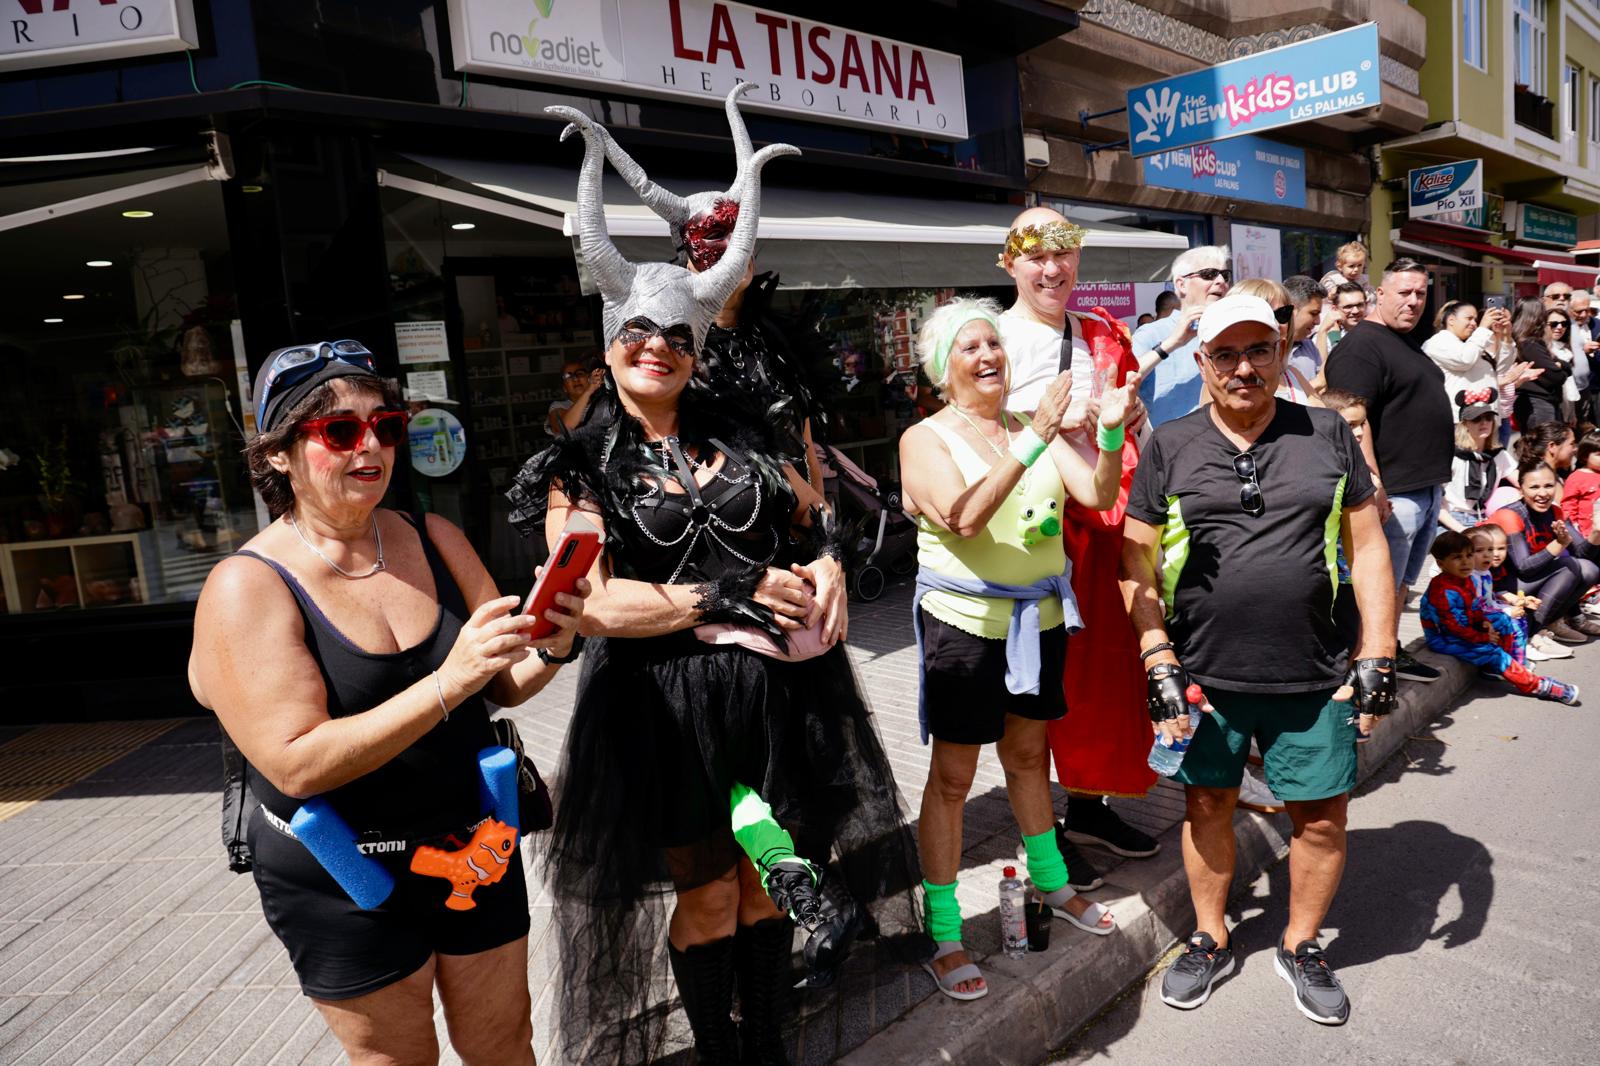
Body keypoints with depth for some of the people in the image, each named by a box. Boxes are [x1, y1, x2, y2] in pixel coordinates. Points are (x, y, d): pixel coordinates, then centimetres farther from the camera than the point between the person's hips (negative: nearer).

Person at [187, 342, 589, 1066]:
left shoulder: (436, 540, -3)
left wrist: (549, 649, -20)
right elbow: (297, 765, -24)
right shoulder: (247, 587, -16)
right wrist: (447, 683, -33)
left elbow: (505, 686, 2)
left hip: (474, 845, 4)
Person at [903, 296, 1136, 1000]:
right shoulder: (925, 440, -8)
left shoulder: (1033, 426, 5)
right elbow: (965, 517, -25)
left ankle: (1050, 881, 42)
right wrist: (1032, 442, -31)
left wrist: (1111, 432, -24)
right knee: (952, 777, 3)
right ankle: (942, 935, 15)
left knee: (1027, 754, 22)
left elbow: (1097, 495, -6)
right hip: (964, 622, -5)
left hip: (1039, 617, 5)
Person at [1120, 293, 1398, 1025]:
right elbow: (1136, 556, 0)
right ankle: (1210, 941, 34)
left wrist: (1378, 655, -1)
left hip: (1315, 676, 1)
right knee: (1207, 804, 12)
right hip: (1203, 671, 0)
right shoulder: (1169, 446, 1)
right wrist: (1158, 662, -6)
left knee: (1321, 813, 10)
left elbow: (1368, 545, 5)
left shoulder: (1326, 433, 4)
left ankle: (1300, 947, 34)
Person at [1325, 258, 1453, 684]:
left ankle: (1392, 653, 31)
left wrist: (1438, 480, 24)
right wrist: (1373, 482, -25)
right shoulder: (1362, 346, -13)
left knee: (1403, 580, 19)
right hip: (1394, 491, -10)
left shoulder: (1410, 343, 19)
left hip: (1428, 488, 10)